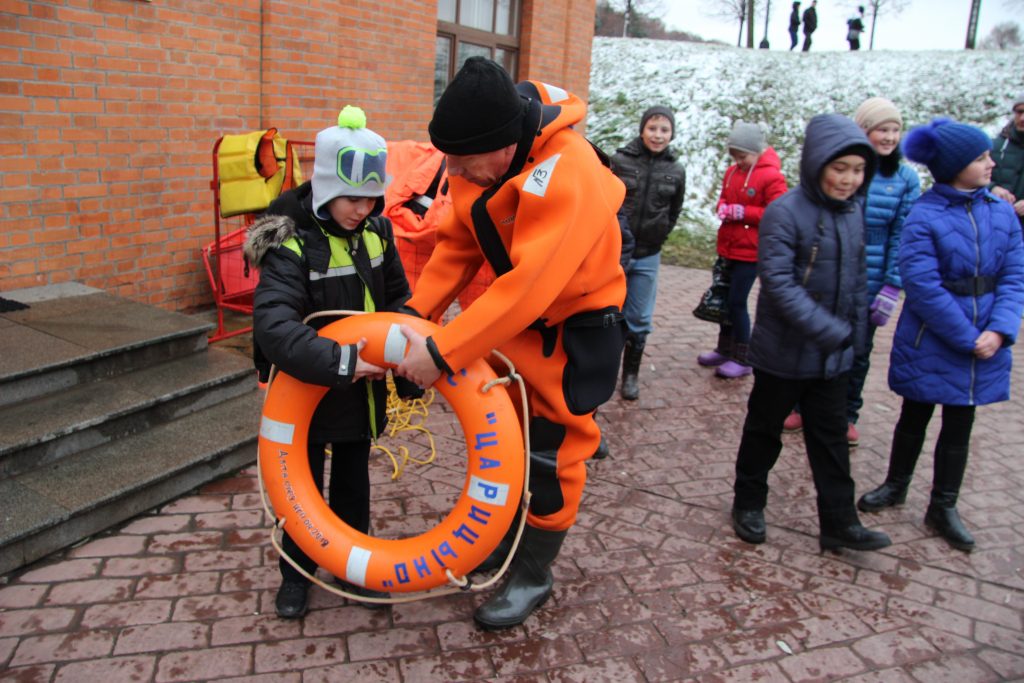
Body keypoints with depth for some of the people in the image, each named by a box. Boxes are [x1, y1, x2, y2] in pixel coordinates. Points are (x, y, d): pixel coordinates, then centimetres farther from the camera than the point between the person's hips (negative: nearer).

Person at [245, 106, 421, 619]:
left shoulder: (376, 231, -4)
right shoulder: (292, 244, -22)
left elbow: (398, 300, 8)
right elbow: (273, 325, -35)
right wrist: (339, 362, -40)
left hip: (361, 388, 5)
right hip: (305, 391, -5)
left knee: (354, 481, 19)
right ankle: (296, 571, 34)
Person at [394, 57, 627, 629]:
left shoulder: (565, 174, -35)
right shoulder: (478, 162, -11)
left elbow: (528, 286, -38)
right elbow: (458, 244, -3)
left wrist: (442, 352, -36)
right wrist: (415, 313, -13)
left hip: (577, 327, -7)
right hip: (517, 316, 7)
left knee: (552, 448, 3)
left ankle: (533, 575, 24)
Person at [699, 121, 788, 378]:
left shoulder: (771, 177, -13)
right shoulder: (732, 173, 7)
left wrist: (742, 212, -19)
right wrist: (723, 208, -4)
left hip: (750, 251, -7)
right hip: (728, 248, 7)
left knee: (737, 302, -4)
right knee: (724, 299, 14)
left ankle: (742, 360, 8)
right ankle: (725, 349, 30)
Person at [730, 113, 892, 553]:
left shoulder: (853, 212, 4)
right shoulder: (784, 212, -17)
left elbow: (858, 279, 13)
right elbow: (778, 282, -24)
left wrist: (854, 333, 11)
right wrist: (829, 331, -27)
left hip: (834, 357, 6)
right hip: (784, 352, -6)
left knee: (831, 438, 13)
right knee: (764, 430, 12)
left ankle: (839, 523, 24)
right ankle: (748, 504, 30)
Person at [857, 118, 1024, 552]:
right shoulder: (924, 217, -15)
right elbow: (923, 287, -20)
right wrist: (968, 339, -18)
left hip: (984, 343, 4)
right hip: (929, 343, -4)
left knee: (959, 427, 14)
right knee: (915, 418, 14)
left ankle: (943, 507, 28)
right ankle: (896, 485, 36)